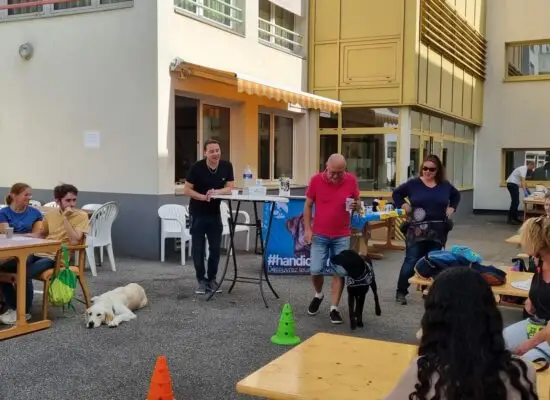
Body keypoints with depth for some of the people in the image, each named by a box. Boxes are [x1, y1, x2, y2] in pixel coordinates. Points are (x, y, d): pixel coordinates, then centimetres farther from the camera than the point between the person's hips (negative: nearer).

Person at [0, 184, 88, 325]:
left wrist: (65, 218, -19)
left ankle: (24, 312, -8)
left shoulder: (81, 216, -7)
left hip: (56, 258, -6)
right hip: (39, 253, 7)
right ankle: (13, 308, 5)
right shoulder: (51, 214, 11)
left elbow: (74, 241, -19)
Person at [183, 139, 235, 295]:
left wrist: (216, 192, -23)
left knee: (216, 248, 6)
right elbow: (186, 190, -13)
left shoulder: (227, 166, -7)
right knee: (198, 248, 2)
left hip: (215, 212, 3)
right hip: (198, 213, -3)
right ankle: (201, 280, 15)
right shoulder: (197, 167, -17)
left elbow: (230, 188, -4)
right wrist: (203, 196, -27)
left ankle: (212, 279, 20)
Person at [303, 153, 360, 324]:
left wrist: (355, 205, -18)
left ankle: (334, 308, 11)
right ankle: (318, 295, 29)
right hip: (319, 234, 0)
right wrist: (307, 229, -5)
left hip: (342, 236, 1)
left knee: (340, 272, 0)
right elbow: (308, 205, 1)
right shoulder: (316, 180, -9)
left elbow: (357, 202, 6)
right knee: (315, 270, -2)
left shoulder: (351, 180, -7)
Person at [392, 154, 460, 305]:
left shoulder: (445, 185, 6)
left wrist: (451, 208, 9)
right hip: (417, 230, -3)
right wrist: (404, 206, -4)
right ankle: (401, 291, 7)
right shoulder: (413, 183, -3)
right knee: (411, 260, -3)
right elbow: (396, 193, 9)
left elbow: (456, 195, 24)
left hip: (438, 230, 3)